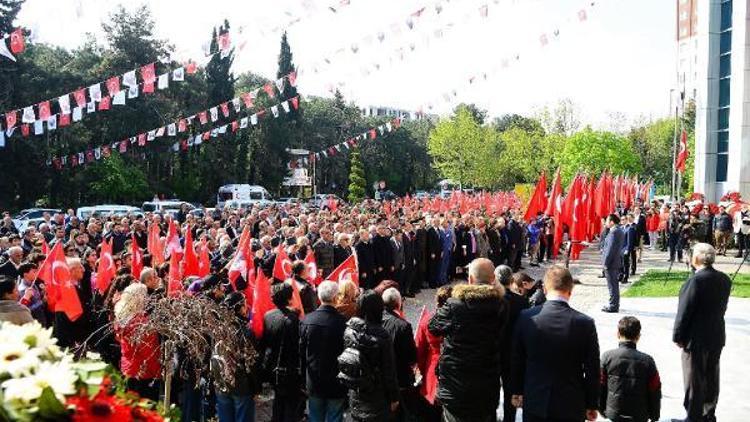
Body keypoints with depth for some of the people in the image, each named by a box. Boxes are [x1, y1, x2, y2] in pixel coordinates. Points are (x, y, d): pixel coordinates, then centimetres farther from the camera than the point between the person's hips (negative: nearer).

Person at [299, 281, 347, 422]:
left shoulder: (307, 320, -9)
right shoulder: (343, 322, -20)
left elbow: (302, 353, 0)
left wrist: (304, 379, 12)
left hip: (313, 384, 3)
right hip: (336, 384, -3)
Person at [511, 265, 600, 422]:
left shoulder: (526, 318, -11)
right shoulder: (585, 323, -14)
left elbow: (517, 360, 0)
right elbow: (592, 369, -7)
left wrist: (517, 391, 14)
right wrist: (592, 405, 6)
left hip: (534, 403, 1)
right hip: (571, 406, -1)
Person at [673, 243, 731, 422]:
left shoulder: (696, 281, -23)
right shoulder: (725, 279, -1)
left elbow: (684, 312, -19)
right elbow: (722, 308, 7)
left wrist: (678, 337, -10)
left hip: (696, 339, -7)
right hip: (717, 337, 7)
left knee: (694, 380, 5)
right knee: (711, 377, 18)